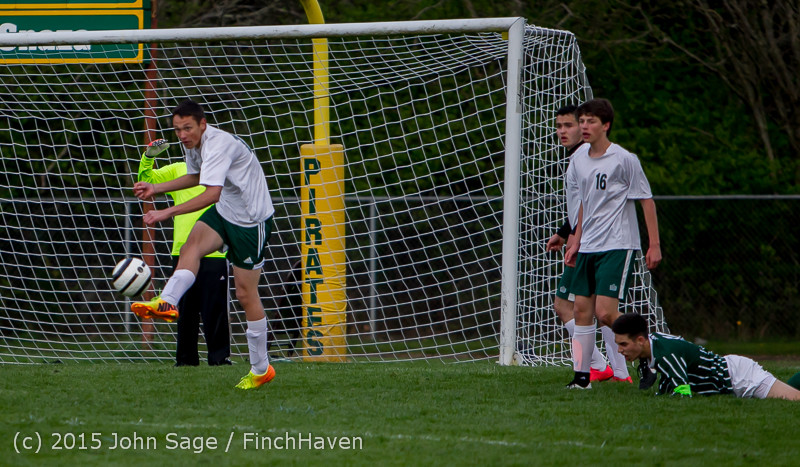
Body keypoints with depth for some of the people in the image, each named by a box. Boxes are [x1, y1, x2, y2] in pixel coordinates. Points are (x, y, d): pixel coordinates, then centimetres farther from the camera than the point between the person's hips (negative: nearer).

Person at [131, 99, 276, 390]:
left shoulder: (218, 145, -28)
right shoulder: (193, 143, 1)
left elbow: (212, 193, -40)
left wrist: (168, 212, -44)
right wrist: (156, 188, 15)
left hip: (252, 219, -8)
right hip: (224, 212, 8)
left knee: (245, 293, -3)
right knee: (192, 244, -23)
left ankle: (260, 369, 8)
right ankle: (167, 302, -45)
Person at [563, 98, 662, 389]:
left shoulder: (624, 160, -11)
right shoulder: (579, 158, 8)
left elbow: (646, 201, -7)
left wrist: (655, 245, -9)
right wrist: (576, 242, 21)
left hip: (617, 245, -7)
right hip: (588, 246, 7)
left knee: (605, 312, -15)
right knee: (582, 309, 3)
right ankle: (581, 375, 7)